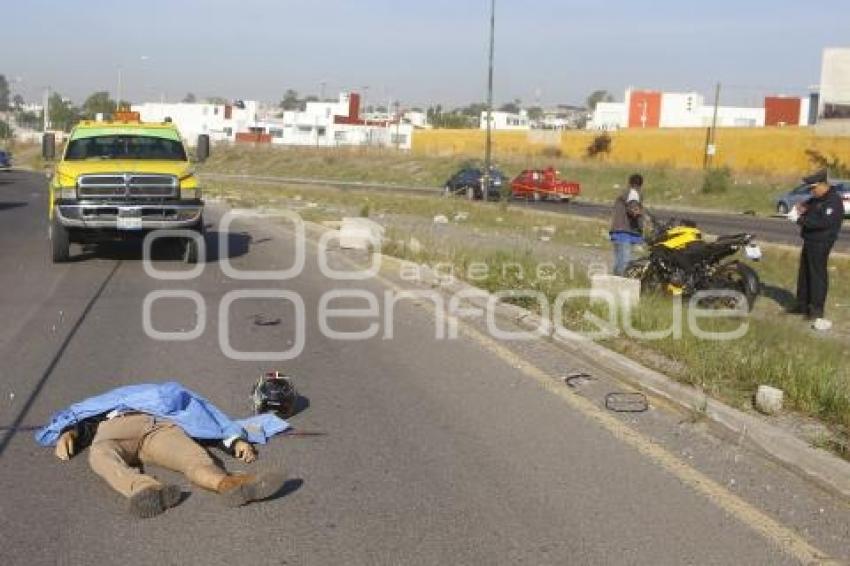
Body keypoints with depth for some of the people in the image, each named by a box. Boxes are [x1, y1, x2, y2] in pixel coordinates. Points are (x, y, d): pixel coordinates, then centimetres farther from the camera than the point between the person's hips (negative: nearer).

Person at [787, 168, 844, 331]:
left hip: (820, 244, -10)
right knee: (804, 274, 16)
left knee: (818, 276, -9)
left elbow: (823, 222, -28)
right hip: (810, 241, 10)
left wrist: (800, 219, -25)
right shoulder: (817, 199, 12)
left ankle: (817, 312, -7)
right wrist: (801, 210, 3)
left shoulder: (833, 201, -18)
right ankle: (803, 305, 27)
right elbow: (810, 212, 27)